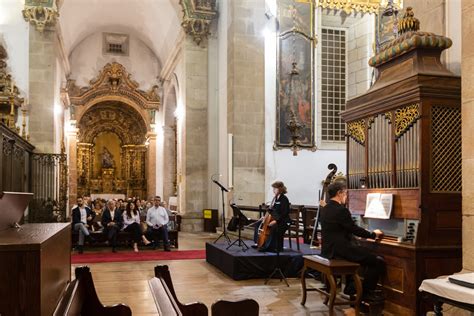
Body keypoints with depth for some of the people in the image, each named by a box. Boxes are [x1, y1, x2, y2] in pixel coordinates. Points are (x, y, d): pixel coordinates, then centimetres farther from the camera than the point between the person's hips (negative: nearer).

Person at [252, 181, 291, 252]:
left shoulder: (284, 199, -14)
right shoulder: (275, 198, 12)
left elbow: (284, 213, -21)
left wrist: (276, 220, -31)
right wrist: (265, 217, 6)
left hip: (282, 221, -10)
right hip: (273, 218, 10)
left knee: (274, 227, -39)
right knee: (258, 223, 3)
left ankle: (269, 246, -30)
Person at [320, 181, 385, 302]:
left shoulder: (324, 210, 11)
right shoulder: (341, 210, -18)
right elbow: (355, 229, -13)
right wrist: (373, 234, 5)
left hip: (328, 250, 10)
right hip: (340, 251, -10)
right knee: (379, 261, -4)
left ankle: (350, 286, 35)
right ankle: (366, 293, 7)